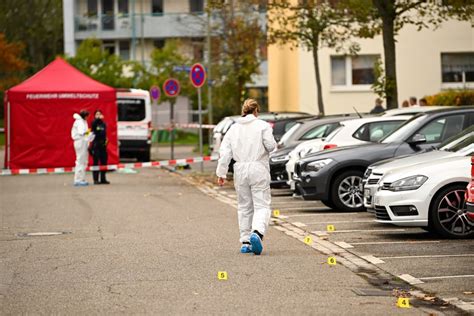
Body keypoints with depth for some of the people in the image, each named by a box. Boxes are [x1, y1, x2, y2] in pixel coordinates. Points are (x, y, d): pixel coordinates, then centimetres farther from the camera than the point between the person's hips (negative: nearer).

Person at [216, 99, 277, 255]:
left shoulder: (233, 128, 10)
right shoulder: (262, 125, -2)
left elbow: (225, 152, 4)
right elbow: (271, 145, -11)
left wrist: (221, 173, 6)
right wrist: (272, 144, 13)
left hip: (240, 170, 4)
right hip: (258, 168, -4)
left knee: (244, 207, 14)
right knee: (262, 205, -4)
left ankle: (245, 242, 14)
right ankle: (257, 232, -29)